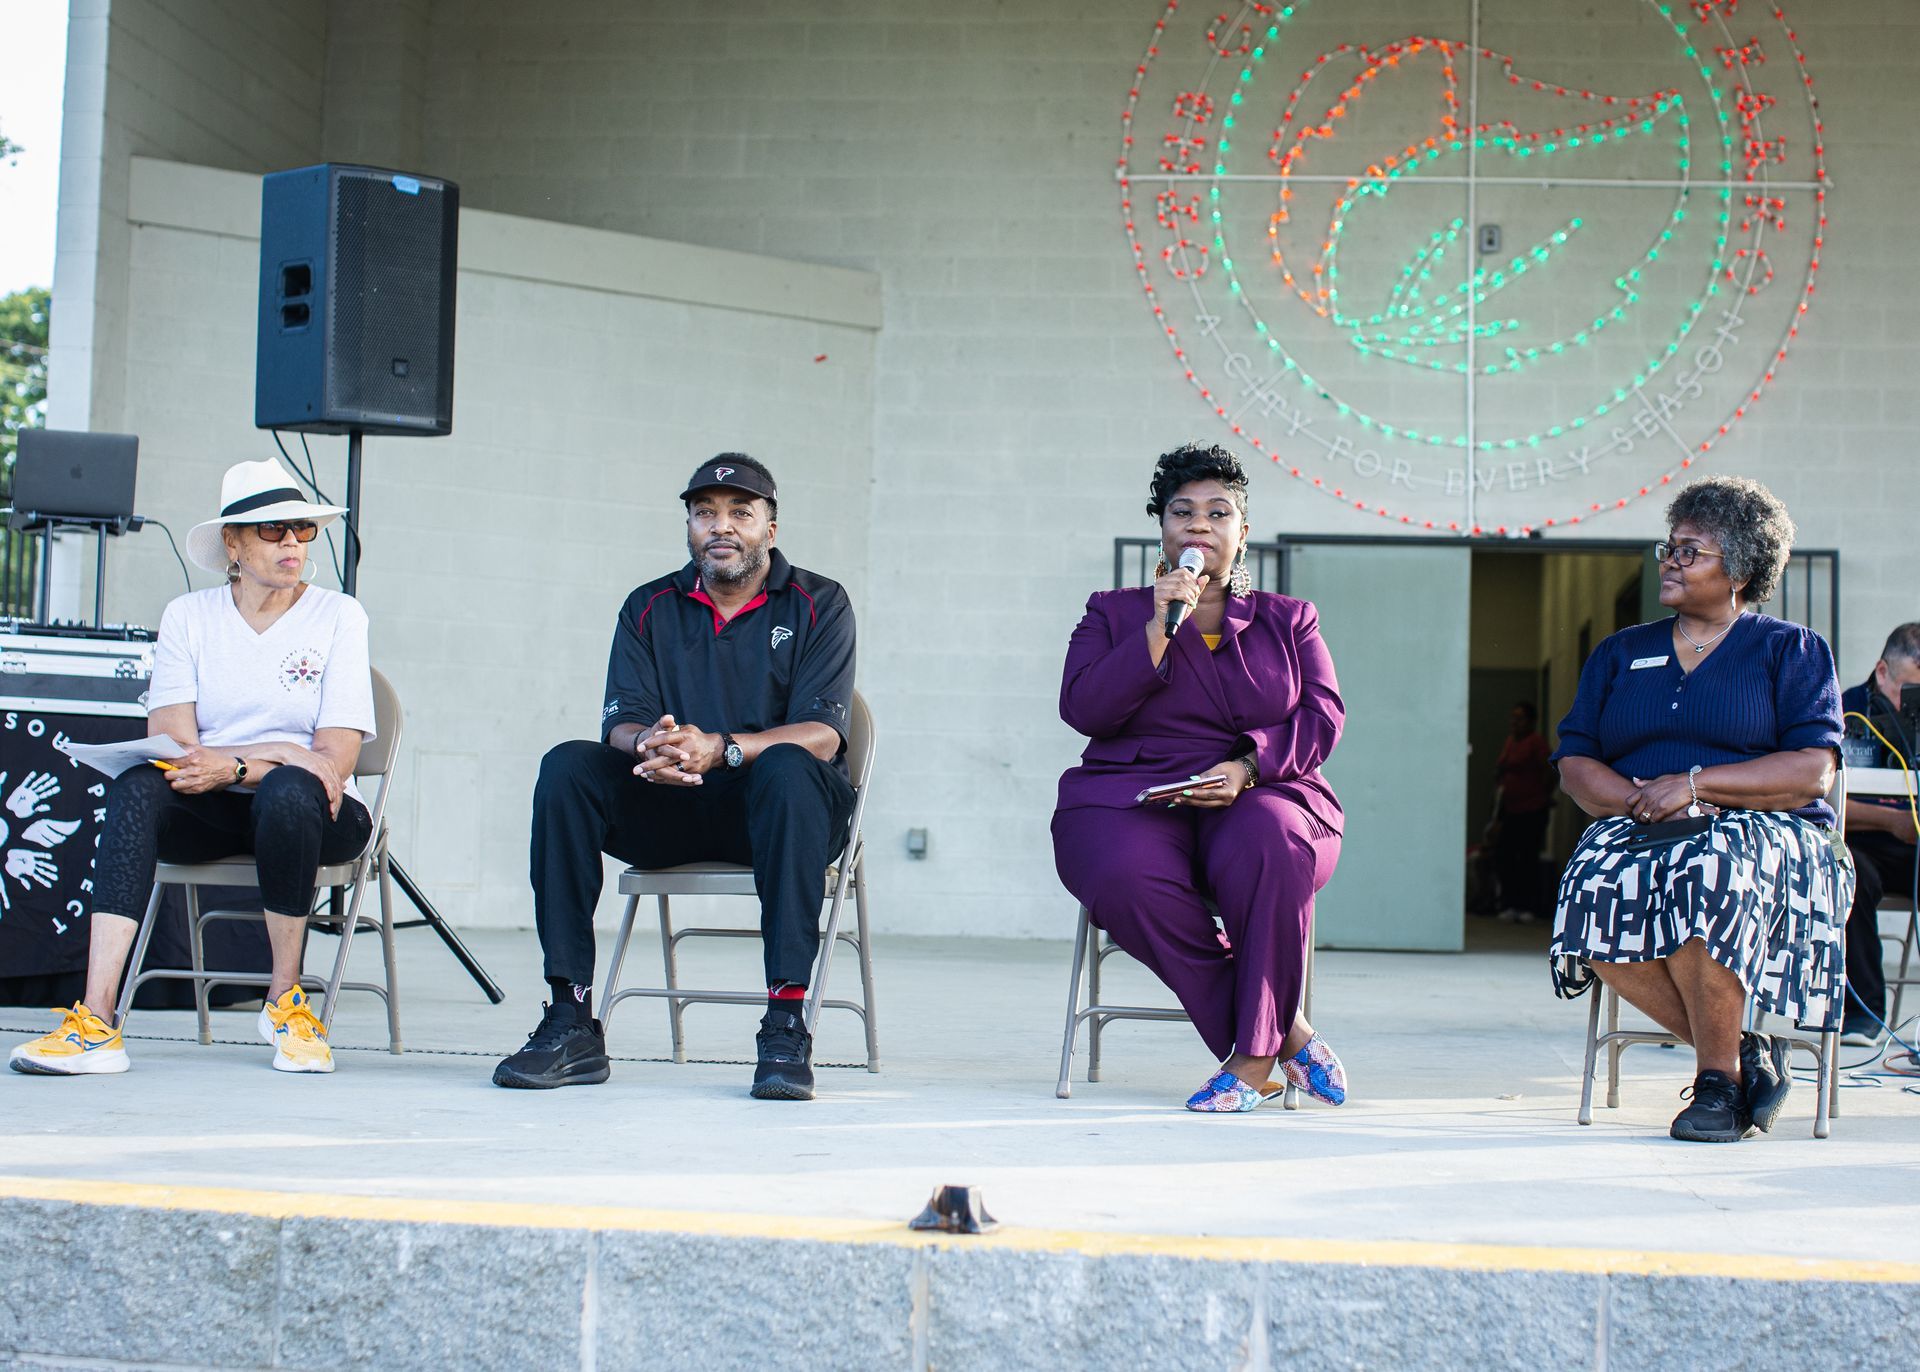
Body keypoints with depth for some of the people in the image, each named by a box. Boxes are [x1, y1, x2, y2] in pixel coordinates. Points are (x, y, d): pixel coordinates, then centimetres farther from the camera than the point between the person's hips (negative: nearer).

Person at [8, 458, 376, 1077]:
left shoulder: (338, 615, 1)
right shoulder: (189, 615, 7)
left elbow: (336, 758, -8)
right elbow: (171, 744, -4)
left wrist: (233, 766, -22)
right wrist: (280, 753, -17)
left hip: (304, 813, -2)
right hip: (210, 816, 2)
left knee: (288, 793, -37)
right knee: (138, 787, -30)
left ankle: (286, 998, -19)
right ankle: (95, 1020, -41)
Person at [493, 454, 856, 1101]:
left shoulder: (818, 604, 2)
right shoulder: (650, 608, 12)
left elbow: (821, 734, -12)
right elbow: (622, 724, -1)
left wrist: (720, 749, -30)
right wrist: (651, 745, -28)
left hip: (774, 808, -3)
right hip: (671, 812, 3)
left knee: (786, 768, -36)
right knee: (568, 764, -22)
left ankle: (786, 1024, -39)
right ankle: (570, 1023, -26)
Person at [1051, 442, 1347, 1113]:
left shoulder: (1289, 619, 20)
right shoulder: (1114, 612, 18)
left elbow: (1322, 717, 5)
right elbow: (1083, 707, 1)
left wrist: (1246, 767, -13)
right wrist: (1159, 628, -8)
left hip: (1263, 796, 0)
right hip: (1133, 799, 0)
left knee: (1267, 849, -38)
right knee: (1127, 877, -36)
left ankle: (1253, 1055, -27)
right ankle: (1287, 1035, -24)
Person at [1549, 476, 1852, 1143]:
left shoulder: (1792, 649, 10)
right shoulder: (1621, 652, 21)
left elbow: (1811, 772, -4)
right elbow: (1574, 764, 11)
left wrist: (1694, 785, -13)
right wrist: (1638, 801, -10)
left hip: (1763, 831, -3)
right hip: (1640, 830, 3)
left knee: (1706, 874, -39)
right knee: (1599, 888, -33)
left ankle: (1720, 1075, -22)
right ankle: (1750, 1053, -17)